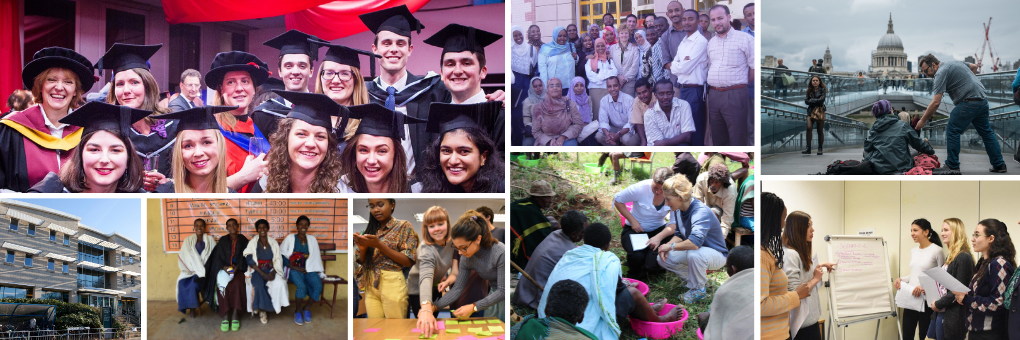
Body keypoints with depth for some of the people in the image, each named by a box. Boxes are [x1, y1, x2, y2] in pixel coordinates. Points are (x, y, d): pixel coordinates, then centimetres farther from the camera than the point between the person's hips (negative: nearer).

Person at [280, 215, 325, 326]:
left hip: (309, 269, 3)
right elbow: (282, 255, -2)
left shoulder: (312, 239, 15)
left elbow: (316, 258, 13)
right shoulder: (290, 238, 4)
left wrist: (320, 274, 2)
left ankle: (306, 308, -4)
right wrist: (294, 267, -12)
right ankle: (298, 311, -8)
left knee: (318, 286, -27)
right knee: (301, 286, -33)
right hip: (294, 269, -3)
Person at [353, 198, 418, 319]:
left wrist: (379, 245, -17)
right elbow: (362, 261, 15)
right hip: (371, 285, 5)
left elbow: (408, 261, -10)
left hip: (393, 283, -5)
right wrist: (362, 248, -8)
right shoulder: (370, 230, 12)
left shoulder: (404, 226, -2)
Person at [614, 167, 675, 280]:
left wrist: (659, 237, -38)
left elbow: (675, 223, -20)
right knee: (638, 256, -30)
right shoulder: (641, 188, -20)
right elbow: (617, 200, -6)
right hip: (635, 229, -1)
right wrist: (632, 220, -14)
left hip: (658, 229, 1)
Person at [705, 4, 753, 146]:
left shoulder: (745, 39, -4)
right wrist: (710, 92, 12)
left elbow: (754, 67, -6)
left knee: (738, 140, -5)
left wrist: (740, 84, 2)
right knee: (718, 139, 13)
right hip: (714, 95, 6)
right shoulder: (711, 42, 16)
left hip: (735, 95, -6)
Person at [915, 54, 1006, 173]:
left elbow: (936, 102, -15)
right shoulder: (955, 63, 18)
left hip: (968, 103, -9)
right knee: (986, 132, 16)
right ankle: (999, 165, 20)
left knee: (952, 131, -1)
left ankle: (952, 165, 2)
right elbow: (974, 67, 33)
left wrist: (923, 120, -9)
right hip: (983, 100, 9)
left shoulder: (941, 73, -10)